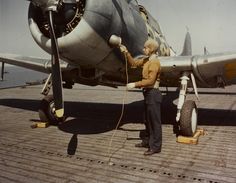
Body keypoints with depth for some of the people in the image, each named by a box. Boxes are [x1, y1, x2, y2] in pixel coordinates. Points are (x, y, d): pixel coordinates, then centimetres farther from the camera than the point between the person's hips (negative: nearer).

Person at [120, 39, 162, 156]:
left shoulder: (154, 62, -15)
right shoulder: (146, 60, 14)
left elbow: (150, 80, -24)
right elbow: (134, 63, 24)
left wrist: (135, 84, -23)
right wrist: (126, 53, 14)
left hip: (153, 93, -10)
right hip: (148, 93, 10)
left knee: (155, 121, -2)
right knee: (148, 120, 18)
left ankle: (156, 146, 7)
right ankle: (148, 141, 32)